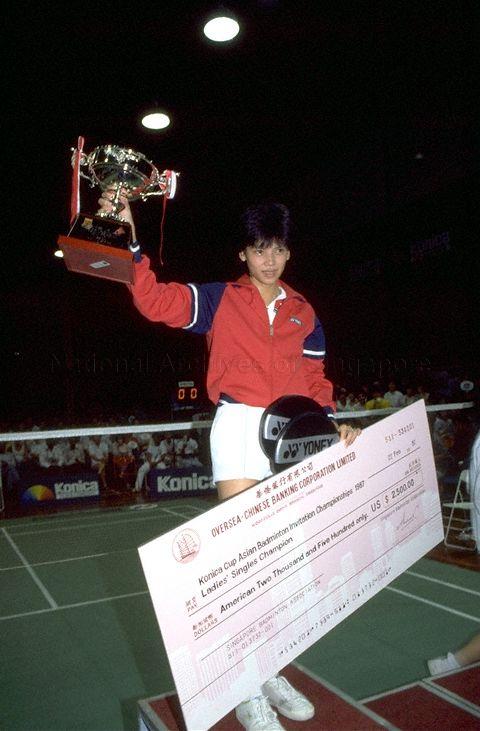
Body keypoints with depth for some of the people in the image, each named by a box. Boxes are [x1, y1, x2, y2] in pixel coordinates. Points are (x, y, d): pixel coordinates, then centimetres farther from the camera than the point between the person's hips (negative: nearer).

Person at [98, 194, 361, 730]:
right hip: (239, 426, -4)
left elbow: (314, 380, 15)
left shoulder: (303, 313, 15)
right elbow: (156, 301, -6)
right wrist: (129, 240, -15)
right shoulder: (220, 299, 5)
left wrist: (331, 422, -1)